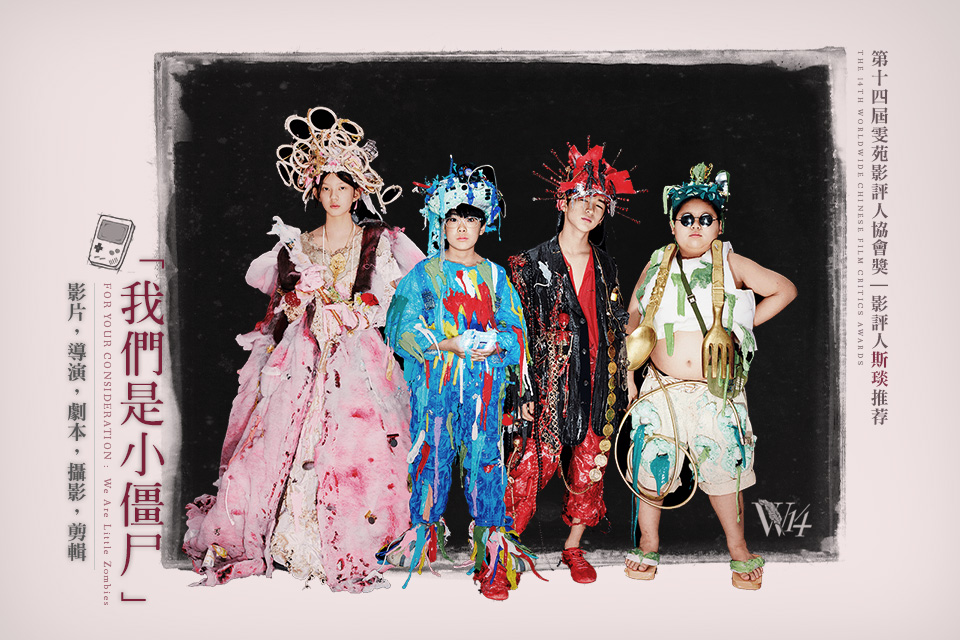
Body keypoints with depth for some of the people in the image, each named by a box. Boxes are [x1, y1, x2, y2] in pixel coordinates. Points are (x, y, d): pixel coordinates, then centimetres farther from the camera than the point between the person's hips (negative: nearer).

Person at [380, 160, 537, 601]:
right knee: (432, 453, -1)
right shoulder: (424, 274, 7)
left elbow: (516, 326, 10)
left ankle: (493, 549, 1)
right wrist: (452, 343, -12)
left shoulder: (494, 275, 14)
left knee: (485, 456, -3)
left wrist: (496, 343, -12)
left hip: (485, 381, 1)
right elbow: (404, 328, 0)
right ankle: (424, 532, 17)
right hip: (435, 380, -1)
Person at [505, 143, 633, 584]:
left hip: (597, 381, 5)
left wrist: (620, 382, 12)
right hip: (550, 379, -4)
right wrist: (524, 390, -10)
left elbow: (616, 328, 16)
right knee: (531, 464, -8)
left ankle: (574, 548, 25)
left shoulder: (605, 266, 12)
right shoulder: (531, 263, -2)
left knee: (590, 465, 9)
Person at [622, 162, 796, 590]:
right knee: (650, 466, 4)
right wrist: (628, 373, 10)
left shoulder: (731, 265, 2)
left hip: (715, 390, -1)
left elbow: (784, 290, 10)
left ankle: (738, 549, 23)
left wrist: (744, 324, 5)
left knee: (723, 469, 3)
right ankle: (648, 545, 25)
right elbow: (633, 316, 16)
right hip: (661, 388, 2)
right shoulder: (658, 266, 7)